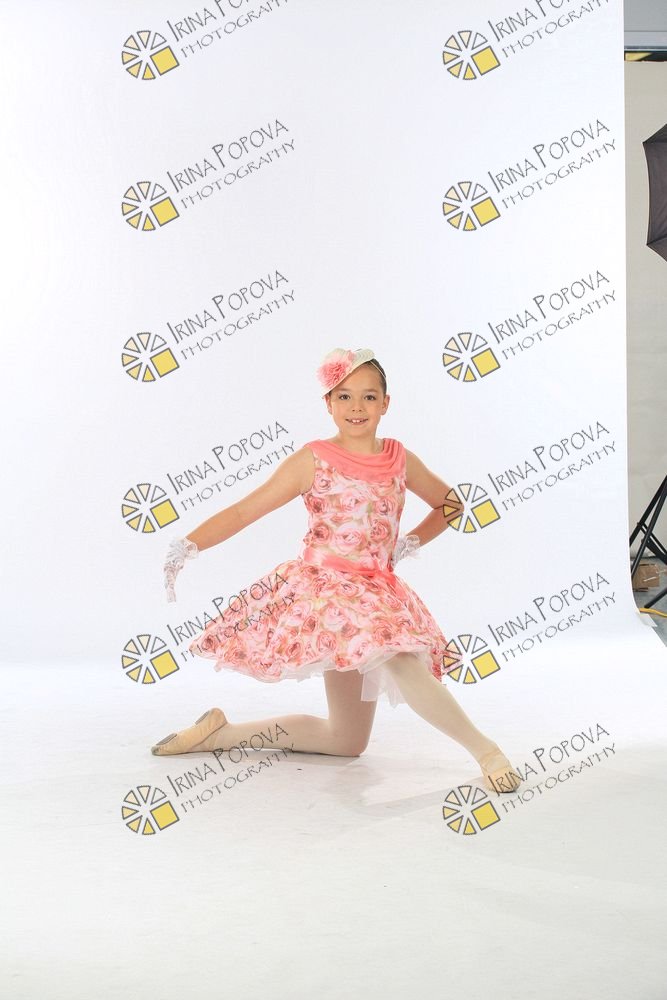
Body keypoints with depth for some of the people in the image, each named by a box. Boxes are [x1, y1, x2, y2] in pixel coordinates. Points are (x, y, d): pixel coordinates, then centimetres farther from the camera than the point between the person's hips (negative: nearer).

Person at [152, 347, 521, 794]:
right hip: (324, 587, -5)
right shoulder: (313, 460, -5)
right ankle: (483, 747, -23)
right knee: (400, 660, -36)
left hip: (377, 594, 5)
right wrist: (188, 545, -18)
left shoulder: (400, 459, 6)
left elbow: (450, 504, 22)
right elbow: (245, 510, -7)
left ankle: (225, 731, 23)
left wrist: (412, 543, 8)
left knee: (347, 741, 11)